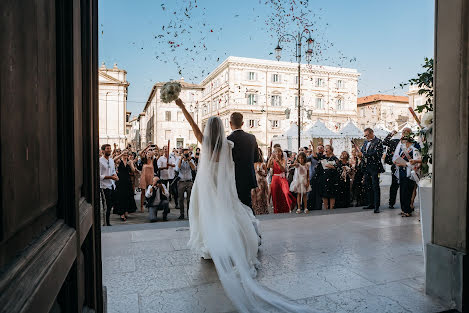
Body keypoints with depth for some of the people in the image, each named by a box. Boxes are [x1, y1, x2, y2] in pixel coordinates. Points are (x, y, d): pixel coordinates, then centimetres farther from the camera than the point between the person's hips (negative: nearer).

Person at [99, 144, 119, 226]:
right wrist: (111, 177, -19)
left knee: (111, 204, 13)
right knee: (107, 206, -2)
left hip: (112, 185, 7)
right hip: (105, 186, -7)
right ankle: (106, 223, 10)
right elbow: (99, 176, -16)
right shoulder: (100, 161, -13)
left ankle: (108, 221, 28)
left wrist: (115, 175, 1)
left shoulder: (111, 160, 11)